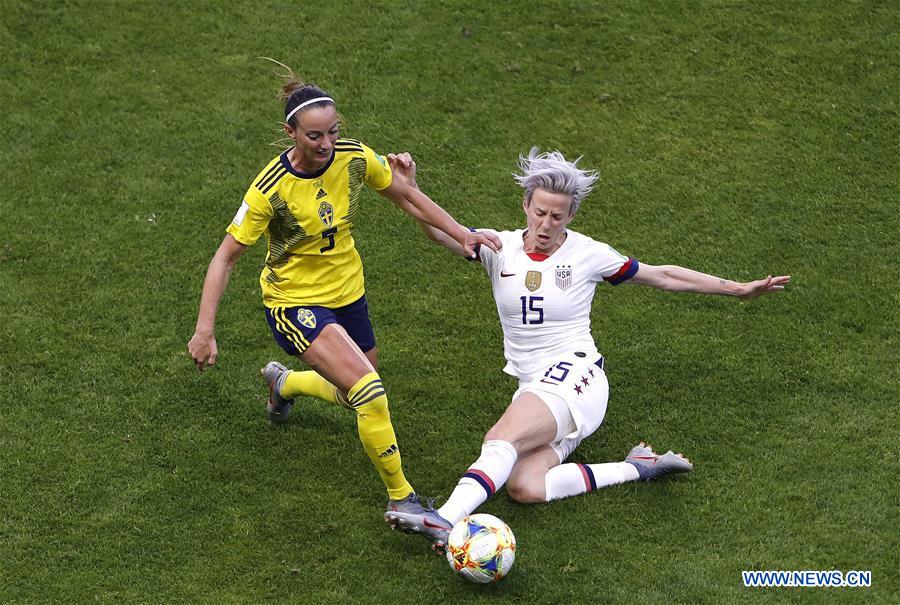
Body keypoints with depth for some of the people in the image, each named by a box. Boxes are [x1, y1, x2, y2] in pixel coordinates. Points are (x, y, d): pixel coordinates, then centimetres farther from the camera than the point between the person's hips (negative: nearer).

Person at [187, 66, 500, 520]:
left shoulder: (355, 158, -13)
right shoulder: (270, 189, -25)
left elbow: (407, 198, 5)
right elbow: (226, 256, -17)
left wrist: (462, 235, 0)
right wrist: (205, 329, -22)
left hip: (347, 292, 6)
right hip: (294, 303, -6)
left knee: (359, 396, 22)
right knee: (370, 392, -25)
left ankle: (282, 382, 51)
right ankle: (400, 499, -9)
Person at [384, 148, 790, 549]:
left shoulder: (587, 254, 2)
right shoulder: (500, 248, 7)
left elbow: (662, 276, 11)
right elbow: (440, 230, -7)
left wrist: (738, 289, 12)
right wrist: (410, 189, -27)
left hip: (574, 377, -4)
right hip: (532, 388, 4)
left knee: (500, 440, -32)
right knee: (523, 487, -22)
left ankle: (445, 520, -47)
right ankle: (637, 468, -11)